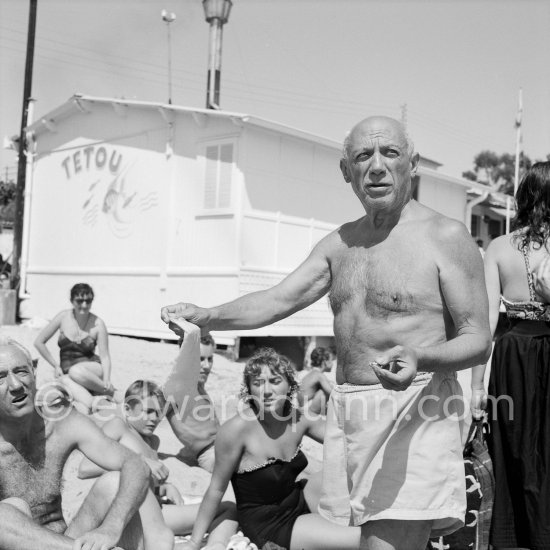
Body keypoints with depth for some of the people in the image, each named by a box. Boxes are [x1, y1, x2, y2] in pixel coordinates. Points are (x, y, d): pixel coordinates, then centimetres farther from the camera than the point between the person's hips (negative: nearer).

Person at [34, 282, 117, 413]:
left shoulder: (97, 324, -7)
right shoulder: (63, 317, -3)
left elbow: (104, 356, -6)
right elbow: (39, 342, 5)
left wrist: (106, 380, -23)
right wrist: (56, 365, 3)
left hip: (92, 369, 0)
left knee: (76, 371, -38)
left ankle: (110, 392, -16)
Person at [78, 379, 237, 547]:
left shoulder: (152, 441, 26)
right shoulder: (118, 425, 2)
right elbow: (84, 469, -12)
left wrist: (165, 487, 6)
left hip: (149, 513, 8)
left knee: (228, 508, 0)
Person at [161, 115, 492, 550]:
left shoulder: (447, 237, -6)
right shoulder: (340, 242, 13)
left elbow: (478, 340, -8)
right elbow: (277, 301, 6)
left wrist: (420, 358, -28)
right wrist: (209, 317, -9)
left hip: (414, 412, -6)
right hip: (347, 411, 6)